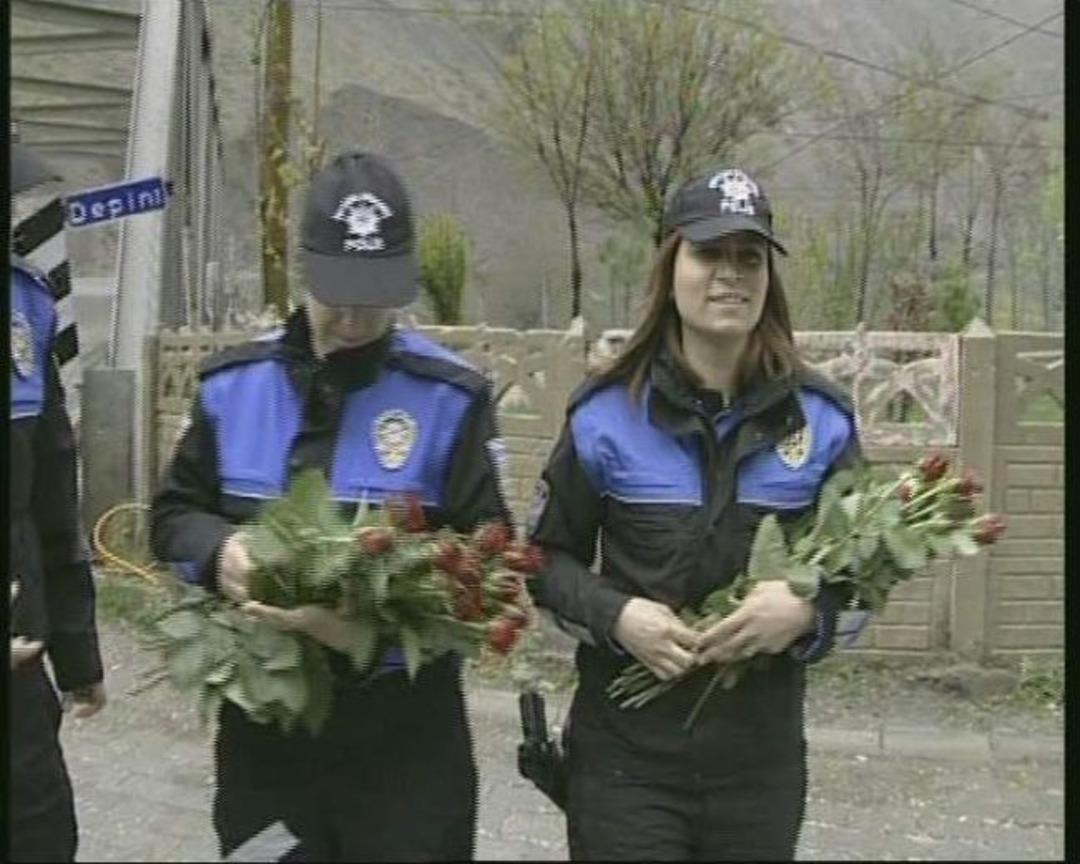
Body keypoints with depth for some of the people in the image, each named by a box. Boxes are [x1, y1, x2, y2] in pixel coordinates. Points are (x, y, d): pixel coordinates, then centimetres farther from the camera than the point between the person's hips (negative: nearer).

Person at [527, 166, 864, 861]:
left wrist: (810, 612, -14)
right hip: (624, 753, -2)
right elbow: (549, 559, 4)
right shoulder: (607, 413, -5)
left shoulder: (820, 418, -1)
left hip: (762, 757, 2)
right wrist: (615, 616, -15)